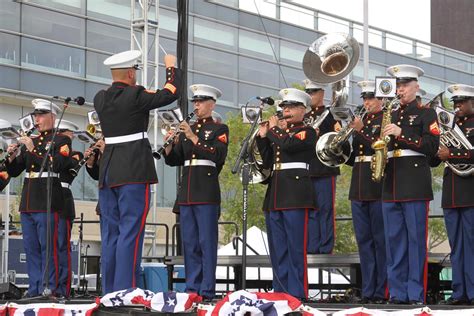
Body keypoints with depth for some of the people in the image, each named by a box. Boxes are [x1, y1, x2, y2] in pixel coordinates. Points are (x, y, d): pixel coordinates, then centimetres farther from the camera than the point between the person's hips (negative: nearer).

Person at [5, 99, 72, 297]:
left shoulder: (61, 140, 0)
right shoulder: (30, 141, 18)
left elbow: (58, 165, -16)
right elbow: (14, 172, 17)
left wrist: (33, 150, -17)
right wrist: (13, 157, -3)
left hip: (47, 203, -7)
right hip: (28, 203, 7)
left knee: (48, 248, -8)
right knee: (31, 249, 7)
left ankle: (50, 290, -6)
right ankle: (34, 290, 11)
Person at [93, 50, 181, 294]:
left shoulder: (100, 98, 7)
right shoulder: (136, 96, -10)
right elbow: (171, 93, 1)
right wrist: (171, 67, 16)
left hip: (107, 172, 7)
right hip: (134, 172, -7)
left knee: (110, 233, 9)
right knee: (130, 232, -6)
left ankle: (109, 292, 12)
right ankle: (125, 290, -10)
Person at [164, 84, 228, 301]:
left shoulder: (219, 129, 2)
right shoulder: (186, 130, 19)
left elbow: (219, 156, -14)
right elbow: (173, 160, 15)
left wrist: (194, 138, -19)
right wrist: (169, 146, -6)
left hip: (207, 193, -6)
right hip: (186, 192, 6)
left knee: (207, 242, -6)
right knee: (189, 243, 6)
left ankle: (207, 291, -5)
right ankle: (192, 288, 11)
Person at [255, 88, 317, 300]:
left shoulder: (307, 132, 0)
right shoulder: (280, 133, 22)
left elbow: (288, 145, -17)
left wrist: (274, 129, -1)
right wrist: (263, 137, 11)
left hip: (296, 193, -8)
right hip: (276, 195, 8)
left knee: (296, 247, -9)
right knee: (277, 249, 7)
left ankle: (297, 293, -8)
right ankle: (281, 292, 11)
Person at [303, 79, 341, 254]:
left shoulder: (330, 114, 1)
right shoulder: (304, 117, 19)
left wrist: (318, 136, -23)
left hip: (324, 169, -6)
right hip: (306, 170, 6)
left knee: (325, 210, -5)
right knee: (310, 212, 7)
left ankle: (326, 249, -3)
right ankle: (311, 248, 10)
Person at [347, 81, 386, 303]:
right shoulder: (361, 121, 18)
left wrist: (361, 130, -18)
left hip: (379, 187, -7)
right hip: (359, 190, 7)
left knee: (381, 240, -4)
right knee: (364, 241, 7)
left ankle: (382, 291, 0)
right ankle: (368, 291, 12)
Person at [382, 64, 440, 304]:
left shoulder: (426, 113, 4)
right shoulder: (391, 115, 19)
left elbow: (432, 146, -8)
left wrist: (401, 134, -15)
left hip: (415, 184, -5)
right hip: (391, 184, 5)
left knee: (416, 240, -5)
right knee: (394, 240, 4)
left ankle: (417, 293, -3)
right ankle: (397, 293, 8)